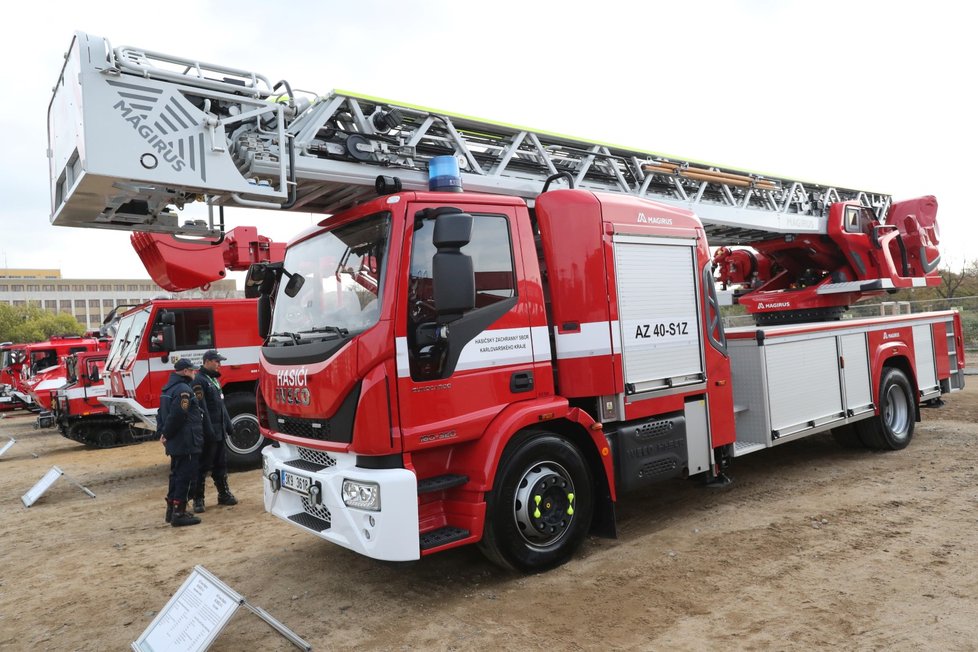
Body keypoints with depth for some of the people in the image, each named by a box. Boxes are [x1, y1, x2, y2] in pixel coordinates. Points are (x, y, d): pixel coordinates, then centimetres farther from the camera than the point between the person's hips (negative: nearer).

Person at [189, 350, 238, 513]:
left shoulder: (214, 379, 17)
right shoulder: (199, 380, -13)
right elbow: (201, 409, -20)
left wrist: (228, 425, 19)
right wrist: (208, 430, -24)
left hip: (219, 431, 9)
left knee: (221, 464, 15)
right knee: (203, 467, -2)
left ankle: (224, 494, 23)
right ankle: (198, 500, 5)